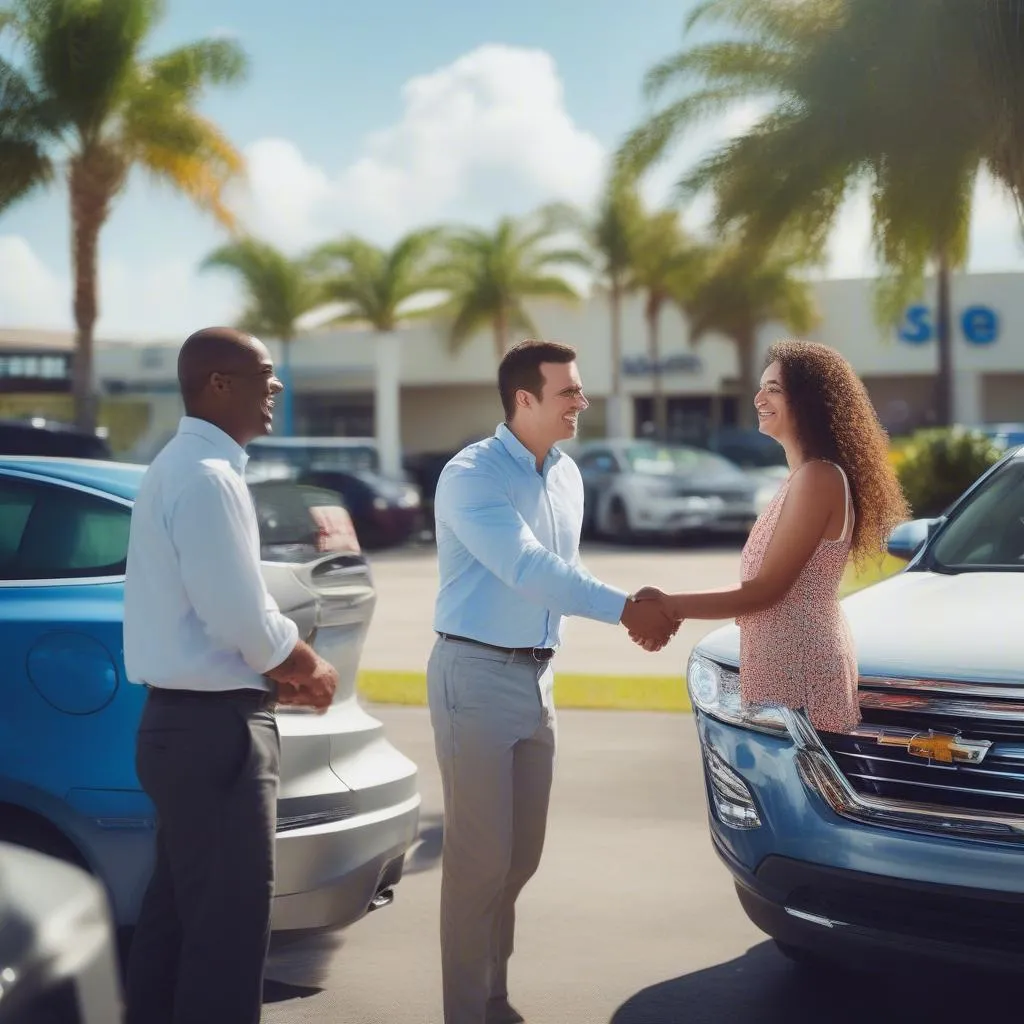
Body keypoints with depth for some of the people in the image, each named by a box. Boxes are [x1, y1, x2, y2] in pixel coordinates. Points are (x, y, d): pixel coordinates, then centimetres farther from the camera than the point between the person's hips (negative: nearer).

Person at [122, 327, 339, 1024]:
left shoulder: (182, 465, 14)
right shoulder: (209, 477, -18)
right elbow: (242, 617, -22)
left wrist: (278, 671, 10)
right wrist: (311, 671, -4)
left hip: (186, 717, 10)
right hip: (215, 726, -10)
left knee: (180, 908, 17)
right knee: (228, 920, -3)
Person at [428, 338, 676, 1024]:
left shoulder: (568, 476, 9)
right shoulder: (472, 476, -15)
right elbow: (525, 568, -24)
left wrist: (632, 609, -2)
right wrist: (622, 608, -27)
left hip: (537, 677, 7)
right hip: (478, 675, -7)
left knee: (522, 853, 12)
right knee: (480, 855, -4)